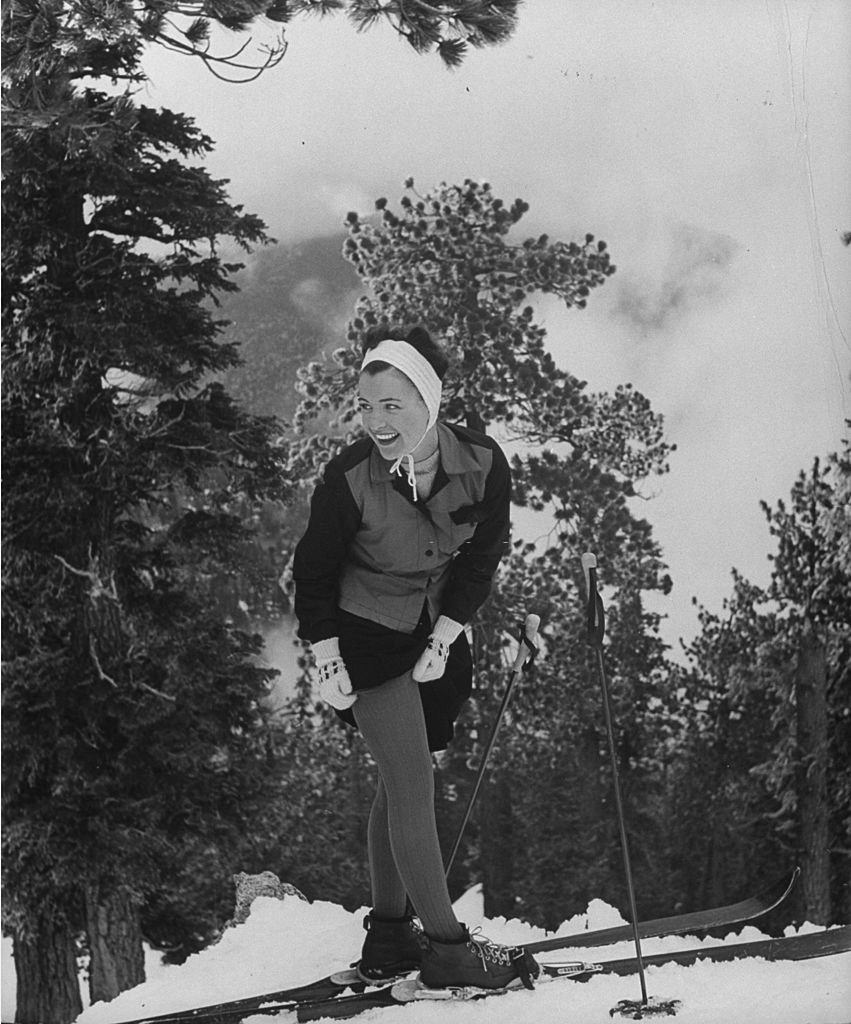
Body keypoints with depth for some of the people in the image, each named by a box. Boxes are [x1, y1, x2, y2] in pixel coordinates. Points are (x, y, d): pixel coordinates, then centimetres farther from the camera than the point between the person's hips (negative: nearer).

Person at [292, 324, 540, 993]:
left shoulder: (482, 463, -17)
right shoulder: (348, 478, -23)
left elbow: (482, 555, -4)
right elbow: (314, 570, -9)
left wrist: (443, 639, -9)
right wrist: (326, 661, -11)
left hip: (437, 630, 4)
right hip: (366, 631, -4)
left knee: (400, 785, 12)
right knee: (413, 785, -9)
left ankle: (389, 935, 23)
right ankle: (447, 947, -3)